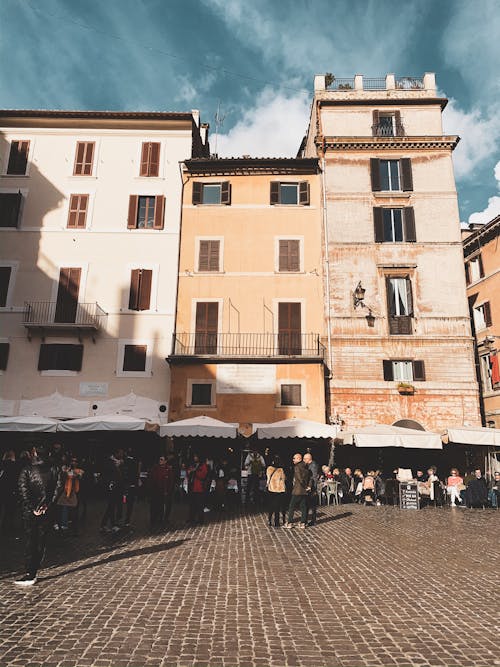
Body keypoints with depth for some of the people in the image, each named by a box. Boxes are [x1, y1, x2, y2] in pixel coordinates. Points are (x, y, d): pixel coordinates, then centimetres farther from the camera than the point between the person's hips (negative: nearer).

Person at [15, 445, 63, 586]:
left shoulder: (26, 470, -7)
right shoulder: (55, 469, 0)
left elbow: (23, 490, -13)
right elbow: (58, 487, -6)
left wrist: (32, 508, -8)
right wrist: (48, 505, -4)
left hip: (30, 512, -2)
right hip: (46, 511, 2)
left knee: (30, 542, 4)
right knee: (41, 542, 12)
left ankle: (30, 574, 1)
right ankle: (33, 572, 18)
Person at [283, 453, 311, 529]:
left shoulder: (297, 467, -14)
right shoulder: (305, 467, 9)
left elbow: (300, 478, -20)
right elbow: (309, 477, 9)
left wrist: (305, 486, -9)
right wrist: (309, 486, 4)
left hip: (297, 491, -7)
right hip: (305, 491, 7)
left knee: (291, 507, 3)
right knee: (303, 507, 11)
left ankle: (290, 523, 7)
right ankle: (303, 523, 13)